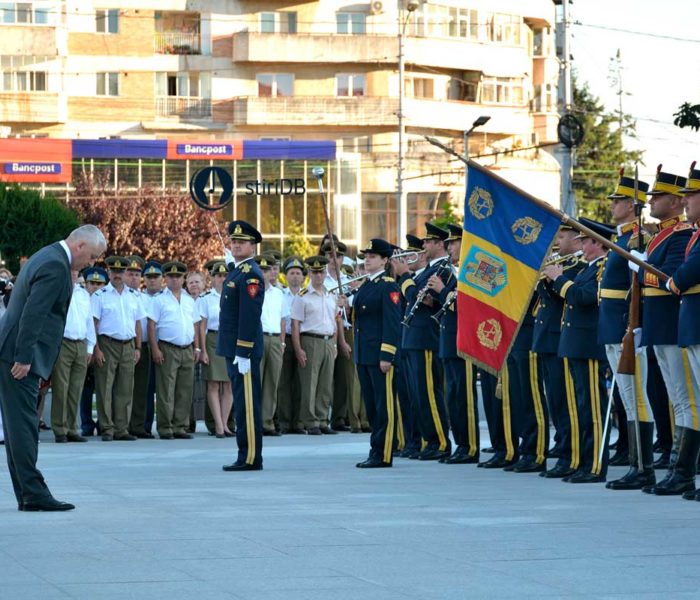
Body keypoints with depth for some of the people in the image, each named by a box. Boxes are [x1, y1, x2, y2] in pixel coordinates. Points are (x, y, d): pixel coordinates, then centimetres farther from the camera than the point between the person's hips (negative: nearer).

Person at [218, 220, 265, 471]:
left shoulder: (250, 274, -13)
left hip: (244, 350, -10)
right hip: (233, 349, 10)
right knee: (243, 403, 12)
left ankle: (250, 458, -6)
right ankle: (247, 456, 16)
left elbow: (250, 316, -20)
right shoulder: (236, 271, 18)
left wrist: (243, 354, -23)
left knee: (247, 404, -7)